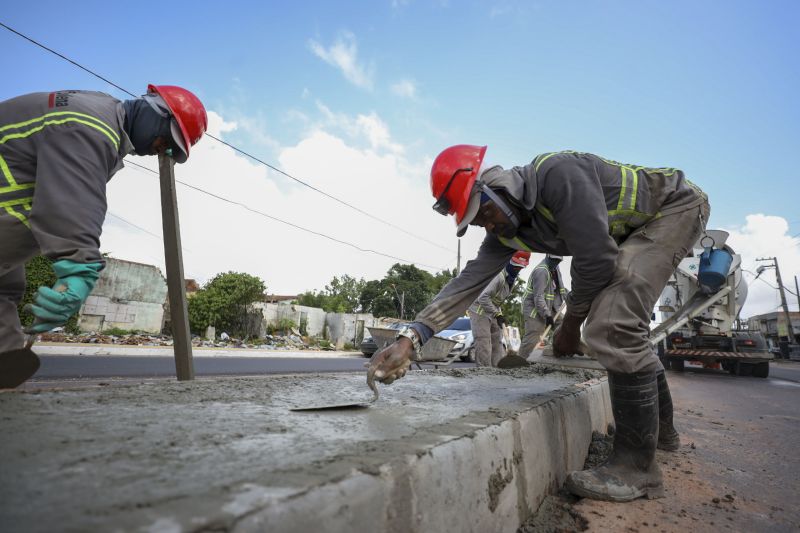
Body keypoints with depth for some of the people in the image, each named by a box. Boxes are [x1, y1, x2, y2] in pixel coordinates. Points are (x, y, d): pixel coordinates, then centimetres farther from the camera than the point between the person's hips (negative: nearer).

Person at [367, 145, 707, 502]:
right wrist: (410, 337, -24)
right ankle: (661, 429, 34)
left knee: (613, 323, -25)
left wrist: (570, 326, -17)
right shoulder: (505, 232, -8)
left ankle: (637, 464, -12)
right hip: (633, 232, 8)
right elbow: (469, 281, -15)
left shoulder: (557, 173, -33)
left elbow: (595, 259, -33)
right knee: (624, 325, 13)